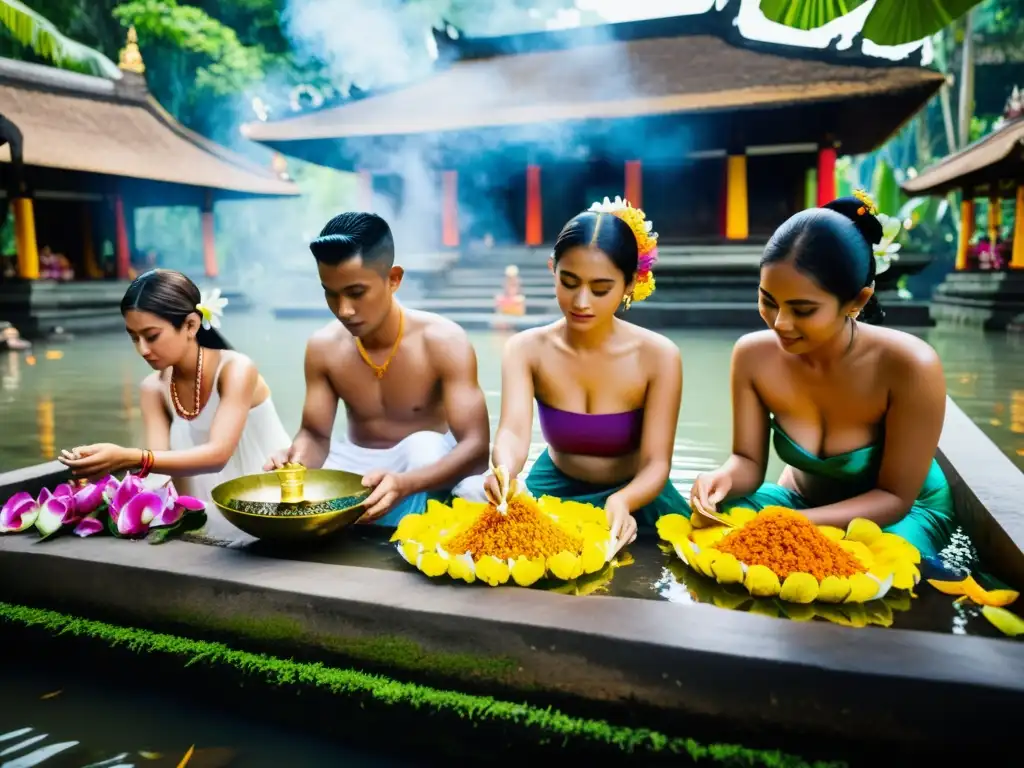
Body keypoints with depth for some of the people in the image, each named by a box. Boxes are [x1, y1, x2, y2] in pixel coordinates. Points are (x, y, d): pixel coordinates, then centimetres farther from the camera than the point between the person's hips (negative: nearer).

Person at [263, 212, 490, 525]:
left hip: (424, 467, -2)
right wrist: (296, 457, -27)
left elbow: (475, 446, -28)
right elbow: (315, 434, 0)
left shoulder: (443, 341, -22)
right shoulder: (323, 347, -9)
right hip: (355, 466, 3)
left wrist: (405, 484, -47)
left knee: (424, 445, -35)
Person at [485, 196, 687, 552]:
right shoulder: (526, 349, -14)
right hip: (555, 492, 2)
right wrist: (505, 470, -52)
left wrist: (622, 502, -43)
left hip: (634, 498, -1)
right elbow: (514, 431, -29)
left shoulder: (658, 356, -19)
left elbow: (656, 463, -21)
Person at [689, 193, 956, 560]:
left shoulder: (909, 366, -31)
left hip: (904, 512, -3)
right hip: (801, 500, 3)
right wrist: (724, 478, -37)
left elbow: (894, 497, -23)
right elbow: (749, 460, -12)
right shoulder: (753, 355, -20)